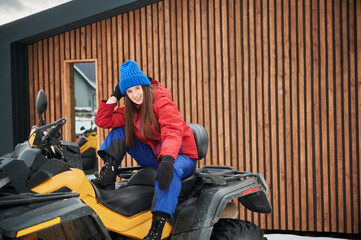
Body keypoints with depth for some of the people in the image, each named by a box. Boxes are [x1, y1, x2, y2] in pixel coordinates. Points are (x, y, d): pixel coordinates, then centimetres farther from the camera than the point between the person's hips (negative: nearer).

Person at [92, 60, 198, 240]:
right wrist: (114, 96, -2)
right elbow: (102, 121, 4)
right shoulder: (130, 110, 6)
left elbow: (173, 132, -32)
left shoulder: (161, 102, -16)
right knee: (119, 130, 1)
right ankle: (108, 177, -12)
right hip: (154, 157, 7)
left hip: (180, 156, -7)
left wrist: (168, 159, -49)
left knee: (169, 171, -43)